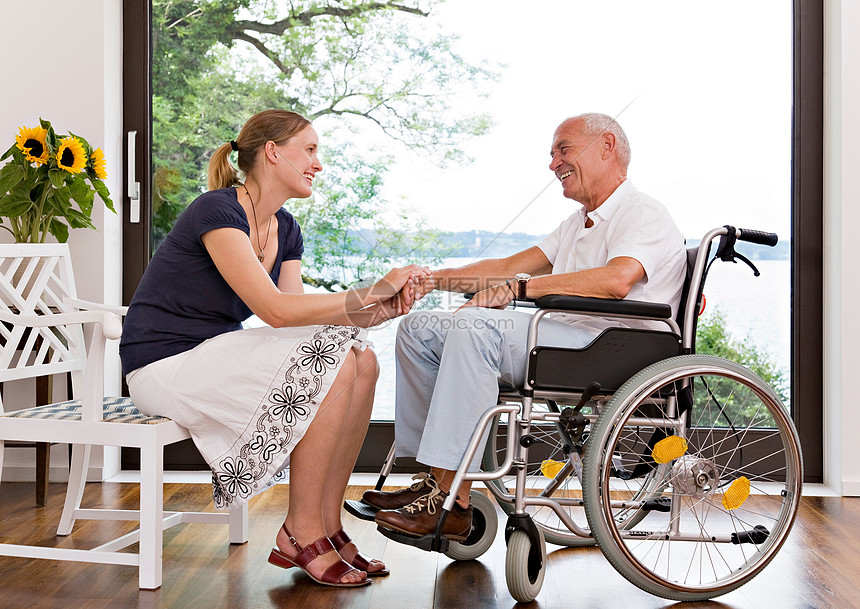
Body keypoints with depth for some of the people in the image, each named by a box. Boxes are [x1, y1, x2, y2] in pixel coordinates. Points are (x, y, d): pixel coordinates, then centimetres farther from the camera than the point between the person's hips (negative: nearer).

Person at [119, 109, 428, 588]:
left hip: (217, 351, 9)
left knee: (362, 361, -9)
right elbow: (276, 309, -28)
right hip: (166, 363, -9)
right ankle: (302, 534, -11)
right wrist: (371, 292, -23)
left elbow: (297, 313, -1)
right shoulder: (216, 211, -19)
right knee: (332, 365, -23)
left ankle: (327, 525, -3)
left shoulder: (286, 230, 8)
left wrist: (375, 313, -15)